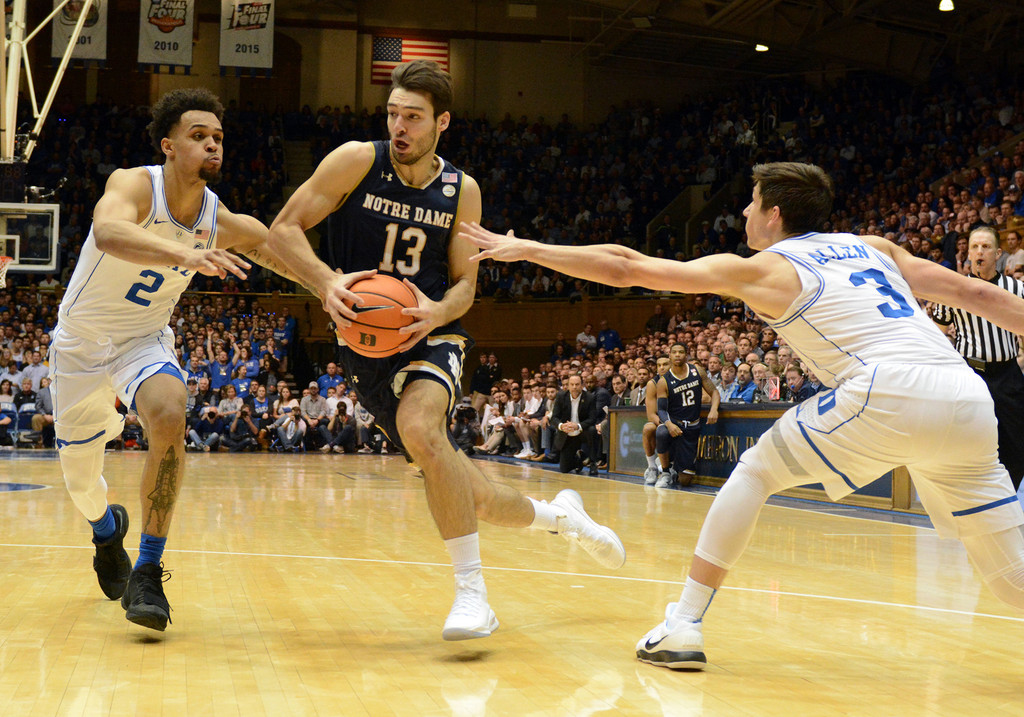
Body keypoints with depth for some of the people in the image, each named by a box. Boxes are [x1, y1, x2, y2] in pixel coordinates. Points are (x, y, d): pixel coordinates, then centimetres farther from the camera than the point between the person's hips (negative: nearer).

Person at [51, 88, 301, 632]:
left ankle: (148, 572, -21)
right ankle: (106, 529, 49)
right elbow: (107, 231, -49)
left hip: (144, 339, 2)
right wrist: (183, 254, -66)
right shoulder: (134, 185, -28)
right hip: (81, 341, -1)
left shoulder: (223, 224, -15)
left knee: (170, 418, -31)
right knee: (79, 476, 10)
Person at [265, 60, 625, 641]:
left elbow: (464, 285, 6)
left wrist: (437, 311, -17)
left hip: (431, 333, 0)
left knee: (419, 427, -35)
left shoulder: (461, 191, 1)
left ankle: (473, 593, -29)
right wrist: (327, 282, -26)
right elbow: (284, 229, -7)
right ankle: (557, 515, 33)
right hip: (366, 341, 0)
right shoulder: (356, 162, -6)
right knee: (462, 496, 1)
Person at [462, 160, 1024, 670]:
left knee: (756, 471, 16)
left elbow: (625, 270, 16)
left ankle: (683, 627, 12)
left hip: (889, 389, -5)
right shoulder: (872, 247, 29)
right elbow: (976, 294, 27)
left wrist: (525, 249, 23)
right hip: (968, 398, 5)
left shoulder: (759, 269, 15)